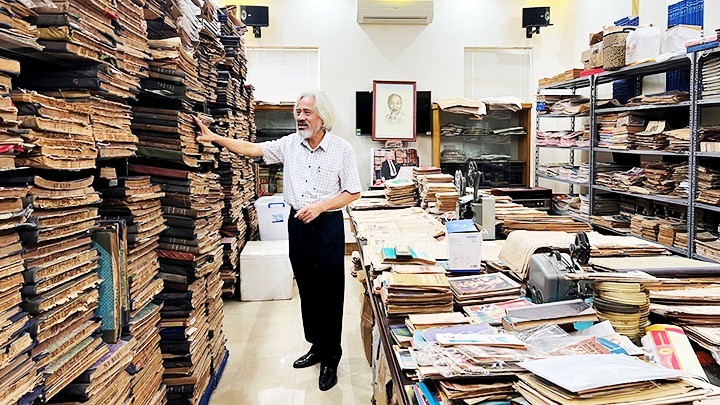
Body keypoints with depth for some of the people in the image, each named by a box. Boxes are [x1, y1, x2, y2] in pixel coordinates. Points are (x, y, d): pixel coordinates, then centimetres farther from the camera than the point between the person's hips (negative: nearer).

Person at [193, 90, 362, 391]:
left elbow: (353, 192, -6)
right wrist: (214, 138, -4)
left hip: (327, 224, -5)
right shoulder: (290, 144, 3)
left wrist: (319, 206, -17)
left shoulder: (341, 149, -9)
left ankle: (331, 358, 15)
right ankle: (317, 346, 31)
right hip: (297, 223, 5)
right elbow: (252, 149, 4)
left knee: (329, 293, 1)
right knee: (307, 290, 14)